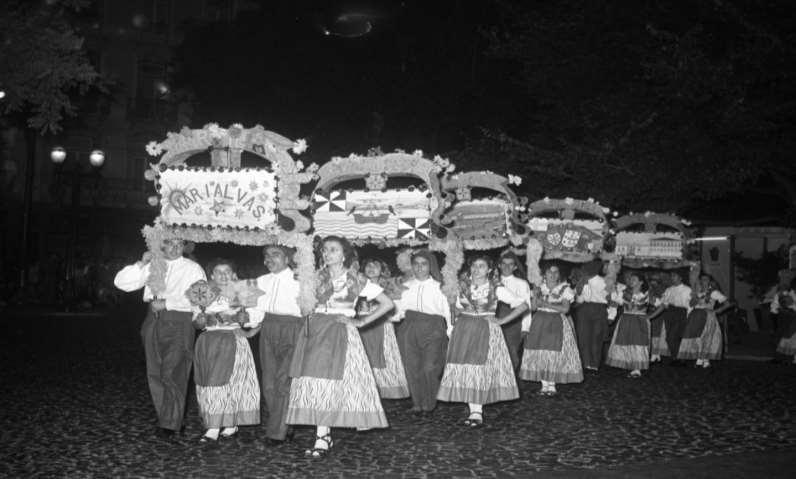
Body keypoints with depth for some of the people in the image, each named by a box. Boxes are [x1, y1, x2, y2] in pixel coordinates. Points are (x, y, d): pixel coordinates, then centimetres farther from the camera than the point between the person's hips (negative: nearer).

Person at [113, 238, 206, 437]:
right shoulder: (152, 266, 17)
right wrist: (141, 264, -5)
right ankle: (165, 418, 18)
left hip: (178, 323, -5)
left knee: (172, 374, -8)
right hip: (154, 321, 5)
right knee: (155, 374, 7)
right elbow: (121, 282, 9)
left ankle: (171, 423, 0)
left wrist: (167, 303, -14)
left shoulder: (193, 269, 5)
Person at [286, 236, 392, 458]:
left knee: (328, 382, -11)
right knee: (315, 381, -3)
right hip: (316, 330, 4)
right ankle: (324, 435, 3)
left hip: (341, 332, -4)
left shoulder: (355, 280, 2)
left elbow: (387, 303, 2)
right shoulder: (318, 277, 12)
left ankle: (322, 438, -9)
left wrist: (361, 321, -1)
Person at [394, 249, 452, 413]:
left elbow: (447, 310, 5)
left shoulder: (438, 286, 5)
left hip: (433, 329, -3)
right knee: (412, 367, 1)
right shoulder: (407, 287, 13)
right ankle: (417, 403, 14)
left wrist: (450, 332, 1)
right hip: (410, 328, 3)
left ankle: (429, 404, 5)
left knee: (430, 367, -12)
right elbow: (399, 310, 16)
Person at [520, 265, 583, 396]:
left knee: (554, 354, -9)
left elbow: (565, 309, -9)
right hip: (540, 322, 3)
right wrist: (536, 295, -11)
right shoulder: (540, 288, 11)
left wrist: (547, 304, -15)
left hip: (557, 324, -3)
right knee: (540, 354, -1)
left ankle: (552, 385, 3)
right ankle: (544, 385, 8)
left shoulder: (564, 289, 1)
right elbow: (533, 307, 6)